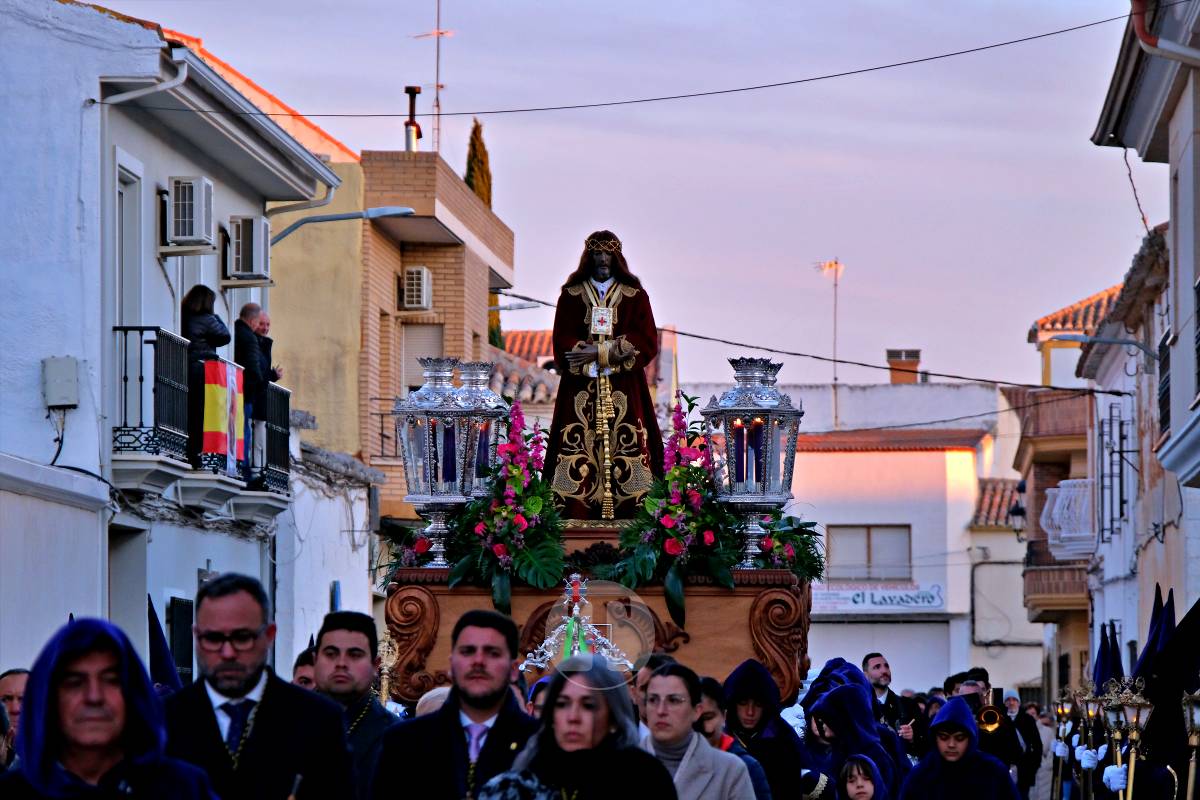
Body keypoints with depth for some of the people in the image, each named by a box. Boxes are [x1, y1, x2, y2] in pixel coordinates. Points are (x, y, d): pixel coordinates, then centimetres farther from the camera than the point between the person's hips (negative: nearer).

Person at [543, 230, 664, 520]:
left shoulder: (635, 296, 9)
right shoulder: (571, 295, 10)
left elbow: (646, 343, -1)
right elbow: (562, 343, 0)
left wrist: (596, 352, -10)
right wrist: (613, 350, -11)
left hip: (624, 392, 0)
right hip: (581, 391, 0)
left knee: (624, 455, -9)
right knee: (580, 458, -9)